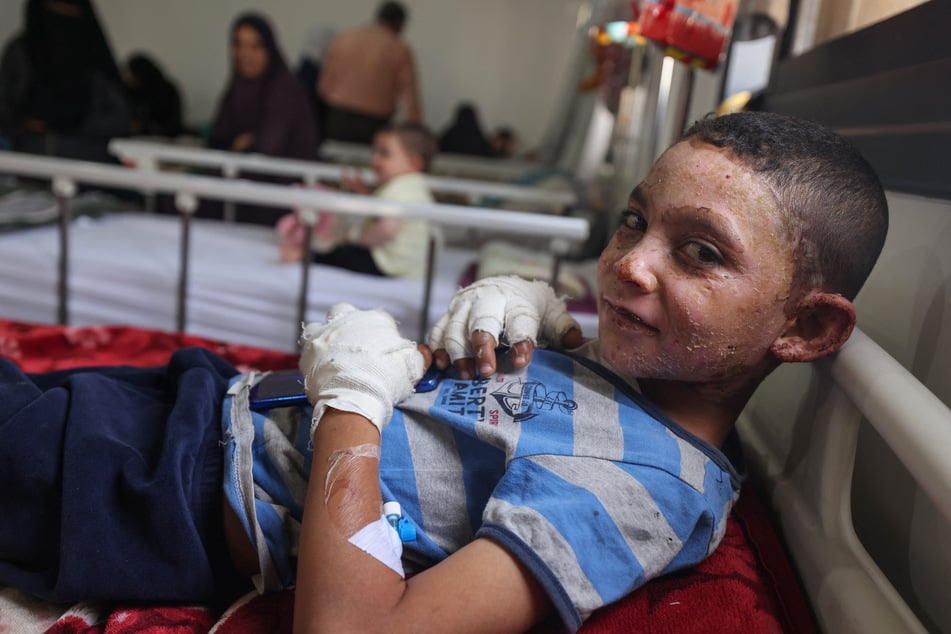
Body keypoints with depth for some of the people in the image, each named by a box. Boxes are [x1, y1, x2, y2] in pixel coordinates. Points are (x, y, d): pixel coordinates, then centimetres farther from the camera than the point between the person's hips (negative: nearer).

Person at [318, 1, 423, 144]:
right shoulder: (400, 50, -3)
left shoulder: (342, 39, 7)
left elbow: (324, 85, 11)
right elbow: (410, 95, -6)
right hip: (373, 125, -3)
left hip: (336, 118, 3)